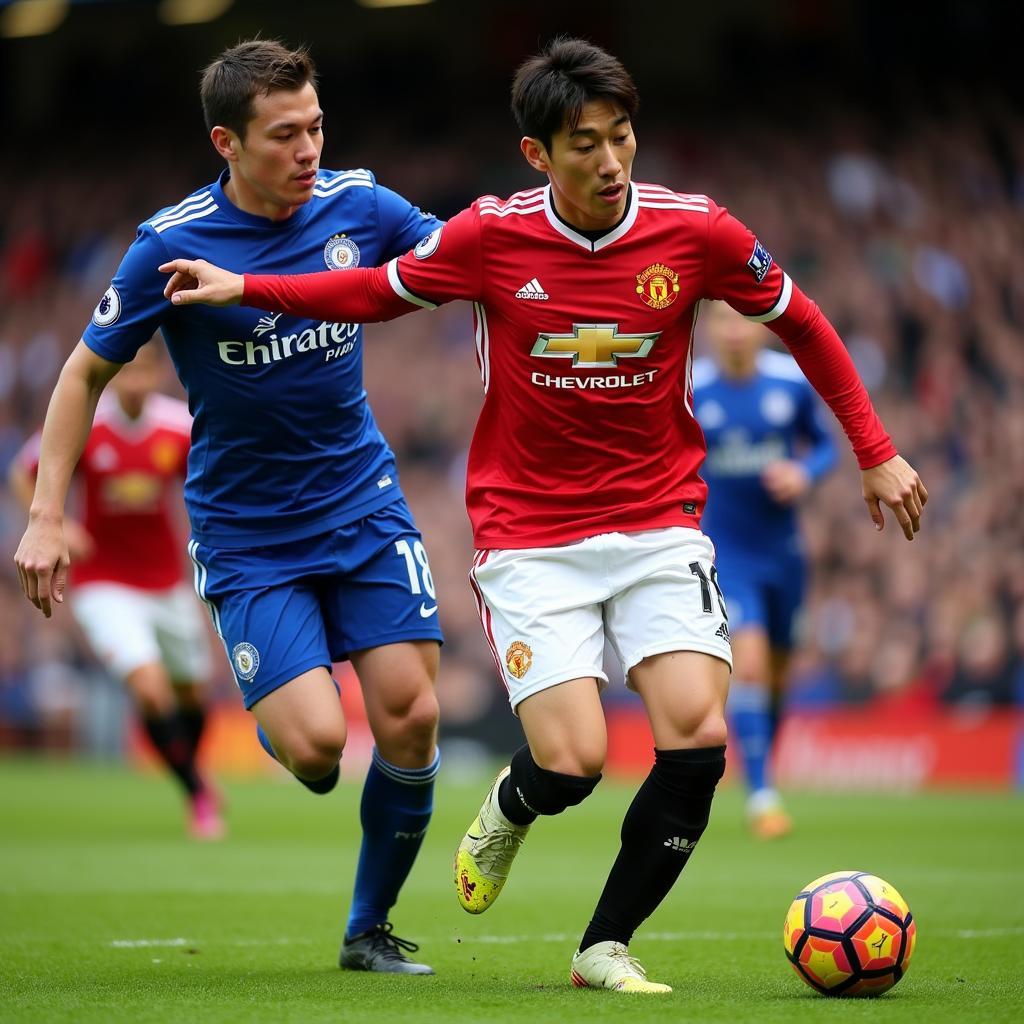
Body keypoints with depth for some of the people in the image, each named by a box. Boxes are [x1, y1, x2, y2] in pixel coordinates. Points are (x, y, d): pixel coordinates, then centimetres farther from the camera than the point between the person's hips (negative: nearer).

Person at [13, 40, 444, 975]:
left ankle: (371, 928, 16)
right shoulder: (172, 246, -14)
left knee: (410, 721, -6)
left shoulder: (357, 206, -5)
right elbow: (88, 372, -2)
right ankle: (271, 724, 23)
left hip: (364, 508, 3)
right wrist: (47, 517, -7)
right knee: (316, 742, -16)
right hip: (247, 535, -3)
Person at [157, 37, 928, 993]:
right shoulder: (489, 236, -8)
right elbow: (379, 292, 10)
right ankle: (509, 807, 25)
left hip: (658, 530, 2)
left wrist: (876, 454, 10)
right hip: (529, 536, -1)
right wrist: (241, 288, 4)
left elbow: (800, 324, 9)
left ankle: (606, 947, 4)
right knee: (572, 762, -15)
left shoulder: (695, 231, -7)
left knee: (697, 740, -16)